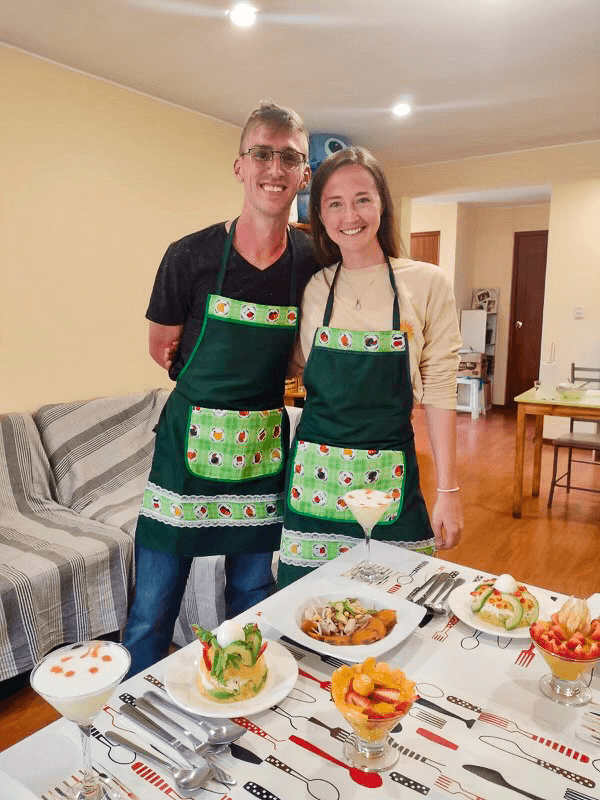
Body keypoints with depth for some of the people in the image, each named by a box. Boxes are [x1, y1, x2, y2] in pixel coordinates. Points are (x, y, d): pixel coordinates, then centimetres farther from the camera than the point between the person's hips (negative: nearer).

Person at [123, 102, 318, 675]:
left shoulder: (314, 263, -3)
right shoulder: (191, 256, -10)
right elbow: (162, 348, 4)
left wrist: (262, 375, 1)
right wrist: (217, 381, 0)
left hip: (264, 445, 2)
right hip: (190, 438, -2)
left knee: (252, 600, 17)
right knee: (152, 610, 7)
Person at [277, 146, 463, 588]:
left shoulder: (427, 284, -2)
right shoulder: (310, 286, 3)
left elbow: (439, 391, -2)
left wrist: (448, 492, -3)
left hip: (390, 477, -1)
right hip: (314, 475, 2)